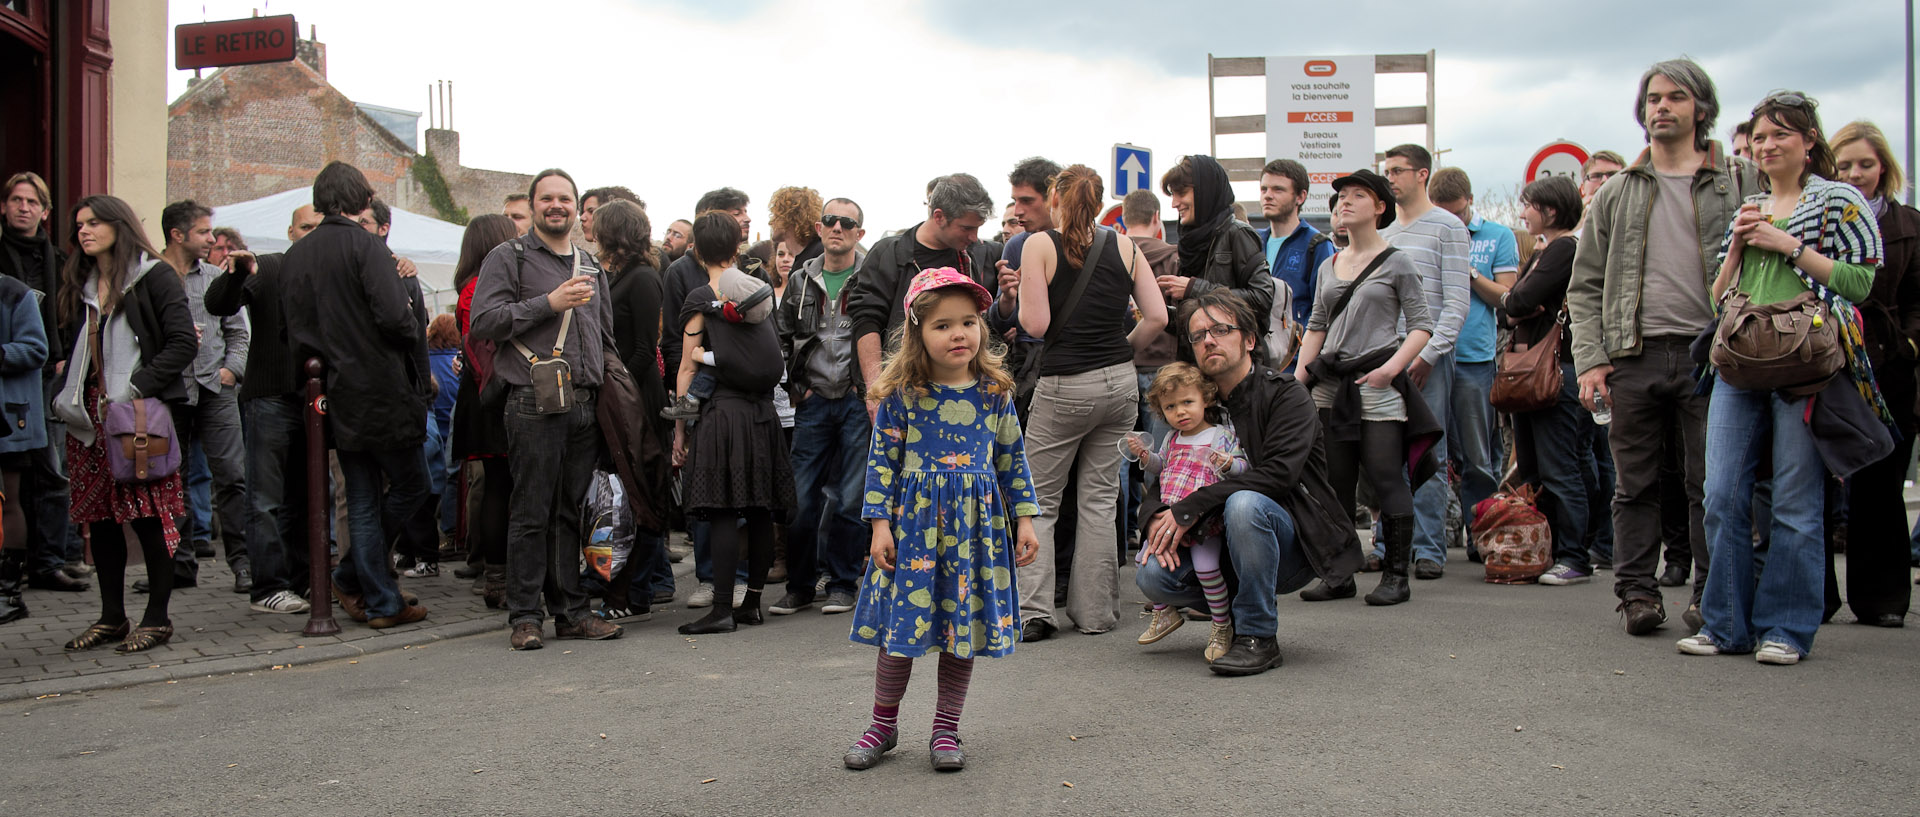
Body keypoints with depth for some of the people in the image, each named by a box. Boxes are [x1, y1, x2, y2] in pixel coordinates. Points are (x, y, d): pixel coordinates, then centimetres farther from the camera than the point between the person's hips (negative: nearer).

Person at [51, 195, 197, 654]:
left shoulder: (153, 276, -3)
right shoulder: (79, 285, 18)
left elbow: (183, 342, -10)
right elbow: (72, 349, 22)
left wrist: (139, 388, -16)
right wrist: (63, 392, 7)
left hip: (139, 413, -7)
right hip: (88, 415, 7)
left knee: (150, 515, -5)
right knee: (98, 518, 8)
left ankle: (157, 618, 3)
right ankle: (112, 617, 18)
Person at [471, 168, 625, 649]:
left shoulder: (591, 266, 21)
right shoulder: (508, 258, 3)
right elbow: (484, 322, -9)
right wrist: (549, 304, -13)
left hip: (585, 406, 5)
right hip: (534, 405, -5)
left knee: (573, 512, 8)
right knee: (531, 514, -3)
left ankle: (571, 612, 14)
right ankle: (525, 617, 3)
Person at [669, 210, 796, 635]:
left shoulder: (701, 299, -3)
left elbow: (687, 369, -4)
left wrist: (679, 429, 0)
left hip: (722, 411, -5)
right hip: (763, 413, 5)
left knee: (722, 513, -5)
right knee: (760, 512, 8)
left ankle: (722, 608, -7)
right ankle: (751, 602, 15)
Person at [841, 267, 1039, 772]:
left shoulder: (994, 391, 2)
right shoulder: (902, 393, -5)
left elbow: (1012, 459, 8)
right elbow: (882, 461, -2)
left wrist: (1024, 519, 6)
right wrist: (880, 523, -7)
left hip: (976, 521, 2)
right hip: (914, 519, -2)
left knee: (965, 626, 7)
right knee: (901, 622, 3)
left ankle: (946, 730, 21)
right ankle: (884, 725, 21)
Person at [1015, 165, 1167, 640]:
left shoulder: (1039, 245, -5)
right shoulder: (1124, 247, 6)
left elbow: (1036, 323, -13)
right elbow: (1157, 317, 1)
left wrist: (1019, 299, 7)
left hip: (1064, 386, -4)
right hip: (1120, 384, 4)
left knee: (1039, 501, 7)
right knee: (1100, 500, 11)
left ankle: (1032, 612, 0)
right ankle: (1094, 612, 14)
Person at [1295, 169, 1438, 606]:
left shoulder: (1397, 262, 0)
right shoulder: (1329, 267, 16)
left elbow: (1422, 324, -3)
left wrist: (1391, 368, -15)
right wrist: (1300, 377, 7)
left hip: (1377, 387, -5)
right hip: (1330, 387, 6)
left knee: (1387, 480, -6)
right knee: (1335, 484, 6)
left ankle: (1395, 576, 2)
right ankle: (1340, 574, 14)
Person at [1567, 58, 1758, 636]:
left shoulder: (1739, 182, 9)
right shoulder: (1617, 193, 14)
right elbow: (1585, 285, 11)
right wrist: (1590, 359, -1)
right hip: (1634, 355, 2)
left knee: (1713, 481, 0)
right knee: (1635, 483, 5)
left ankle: (1711, 593, 10)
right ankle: (1637, 590, 13)